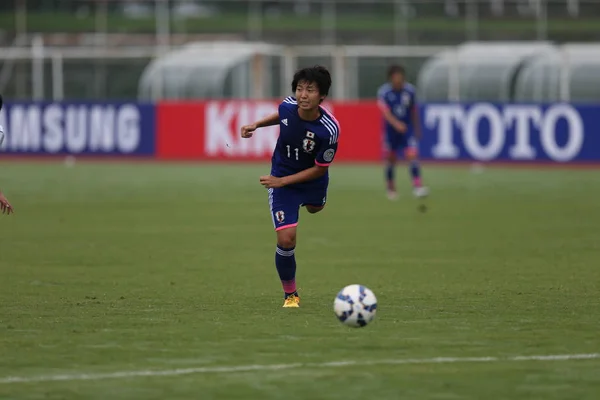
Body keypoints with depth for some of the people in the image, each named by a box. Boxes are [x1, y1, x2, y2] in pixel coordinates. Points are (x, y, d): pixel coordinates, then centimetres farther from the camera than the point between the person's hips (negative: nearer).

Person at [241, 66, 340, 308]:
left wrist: (282, 181, -23)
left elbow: (320, 168, -20)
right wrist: (257, 125, -3)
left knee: (315, 209, 35)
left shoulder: (329, 129, -32)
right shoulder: (288, 106, -23)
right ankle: (290, 294, 6)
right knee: (286, 239, -14)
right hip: (281, 181, 0)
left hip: (311, 179, 0)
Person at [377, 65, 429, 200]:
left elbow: (414, 111, 9)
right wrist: (396, 123, -42)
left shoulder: (410, 90, -4)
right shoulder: (384, 92, -13)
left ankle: (417, 186, -20)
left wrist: (417, 128, 15)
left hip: (407, 128, 1)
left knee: (412, 155, -15)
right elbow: (386, 112, -26)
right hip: (391, 129, -1)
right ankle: (391, 188, 26)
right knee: (391, 159, 9)